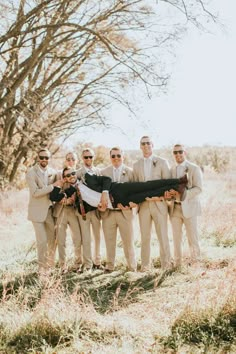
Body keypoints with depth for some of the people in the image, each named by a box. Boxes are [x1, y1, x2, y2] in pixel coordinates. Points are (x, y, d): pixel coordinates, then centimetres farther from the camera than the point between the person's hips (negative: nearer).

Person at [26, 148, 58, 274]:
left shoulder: (53, 172, 6)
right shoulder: (31, 173, -9)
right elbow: (35, 192, -18)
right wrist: (53, 186, -19)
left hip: (50, 210, 5)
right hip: (37, 211, -5)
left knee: (53, 239, 11)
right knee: (42, 241, -5)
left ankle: (50, 263, 29)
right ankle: (42, 266, 13)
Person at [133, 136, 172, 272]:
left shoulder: (162, 162, 3)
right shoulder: (136, 165, 12)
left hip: (159, 203, -3)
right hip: (143, 204, 3)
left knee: (163, 235, -1)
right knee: (145, 237, 6)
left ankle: (166, 264, 7)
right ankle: (145, 265, 14)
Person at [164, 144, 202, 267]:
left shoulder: (194, 168, -1)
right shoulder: (171, 170, 12)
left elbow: (198, 188, -10)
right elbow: (169, 187, 13)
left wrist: (183, 194, -23)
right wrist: (168, 194, -11)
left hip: (189, 207, -4)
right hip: (175, 207, 4)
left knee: (192, 238, 0)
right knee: (176, 238, 8)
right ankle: (177, 264, 17)